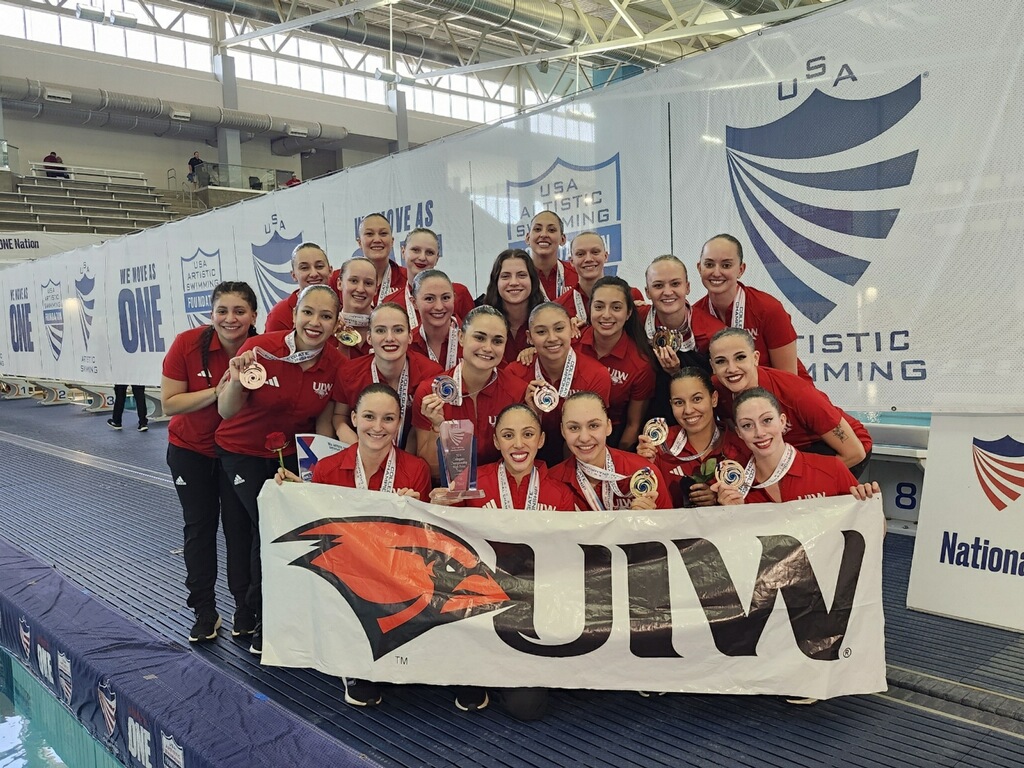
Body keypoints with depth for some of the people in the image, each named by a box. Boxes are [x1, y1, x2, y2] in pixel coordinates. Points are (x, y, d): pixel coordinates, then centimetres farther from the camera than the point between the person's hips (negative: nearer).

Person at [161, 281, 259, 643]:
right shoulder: (188, 344, -20)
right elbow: (169, 403, -18)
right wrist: (216, 392, -30)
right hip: (191, 450, 1)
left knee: (239, 527, 2)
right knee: (199, 526, 8)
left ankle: (245, 608, 18)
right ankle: (204, 612, 21)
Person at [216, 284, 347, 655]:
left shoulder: (335, 365, -15)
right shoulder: (260, 348, -25)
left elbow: (324, 423, -3)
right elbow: (226, 412, -19)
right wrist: (236, 383, -38)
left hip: (293, 452, 3)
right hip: (243, 451, -2)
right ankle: (262, 620, 15)